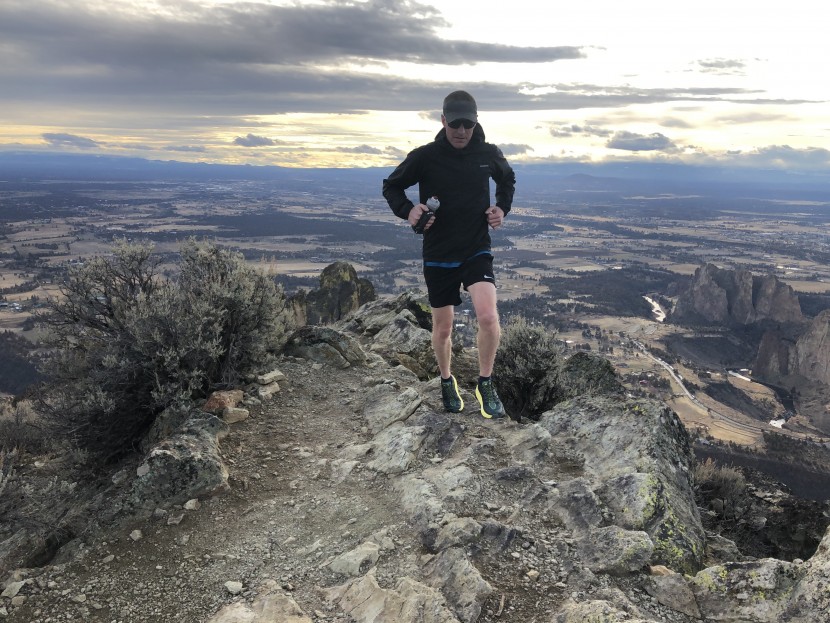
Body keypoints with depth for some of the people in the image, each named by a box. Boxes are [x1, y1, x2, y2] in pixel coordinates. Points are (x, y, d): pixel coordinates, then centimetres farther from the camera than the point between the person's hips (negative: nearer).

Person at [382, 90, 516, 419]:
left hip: (477, 251, 0)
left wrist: (502, 207, 1)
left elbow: (507, 179, 19)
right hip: (438, 256, 0)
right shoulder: (425, 156, -11)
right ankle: (447, 381, 39)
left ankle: (485, 384, 2)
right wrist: (407, 210, -17)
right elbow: (391, 186, 3)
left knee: (488, 317, -21)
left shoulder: (489, 154, -4)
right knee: (443, 328, 11)